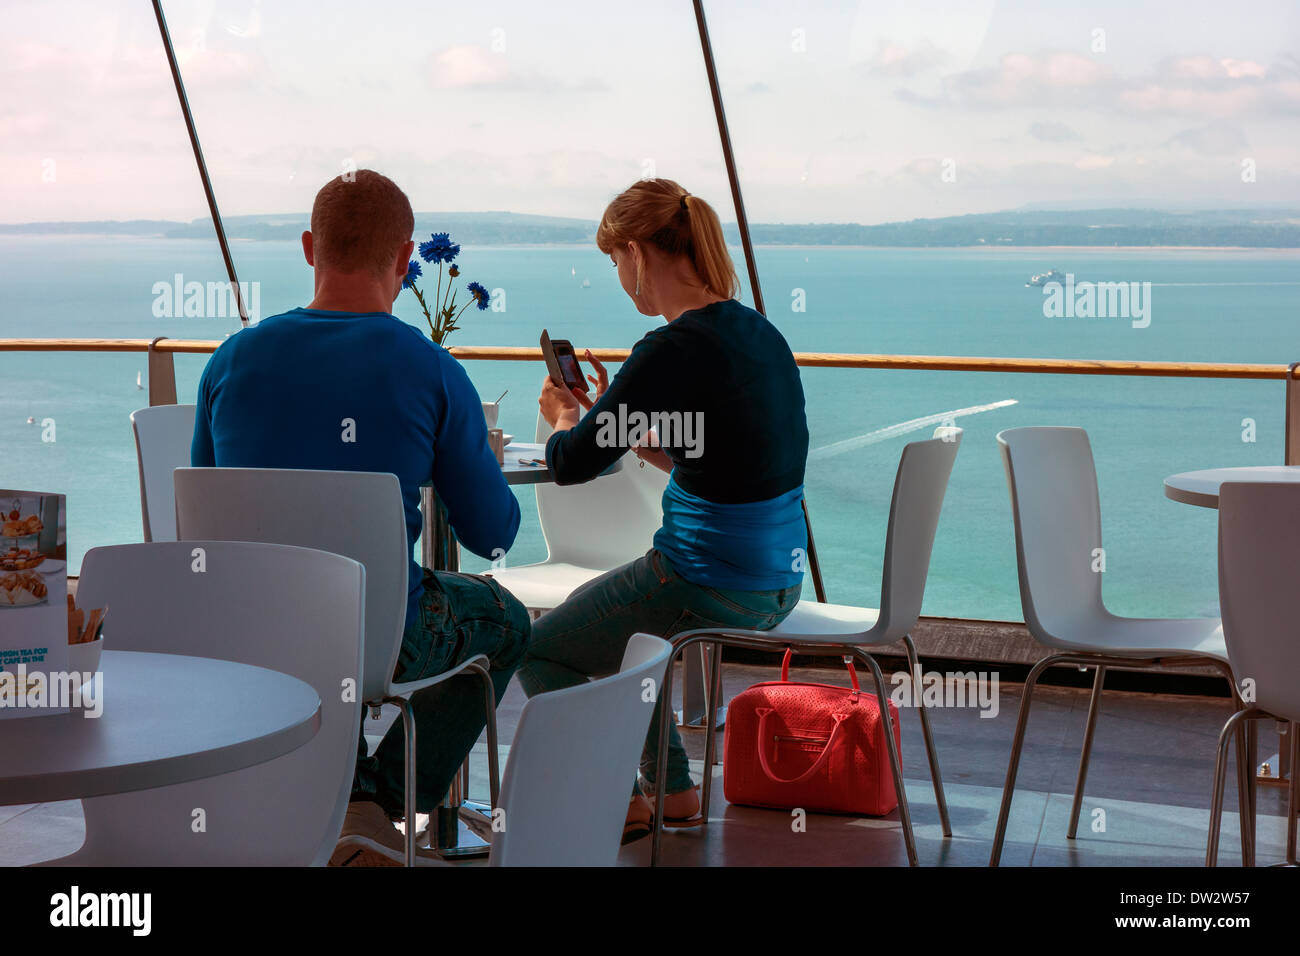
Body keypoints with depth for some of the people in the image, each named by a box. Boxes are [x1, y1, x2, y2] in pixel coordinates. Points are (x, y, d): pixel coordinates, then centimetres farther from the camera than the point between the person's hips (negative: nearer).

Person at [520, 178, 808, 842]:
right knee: (600, 617, 33)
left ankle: (618, 802, 18)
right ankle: (673, 788, 34)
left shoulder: (673, 350, -21)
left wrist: (564, 417, 8)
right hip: (777, 582, 9)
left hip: (708, 583, -9)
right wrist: (607, 414, 18)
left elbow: (571, 464, -15)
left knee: (537, 649, 15)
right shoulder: (759, 332, 6)